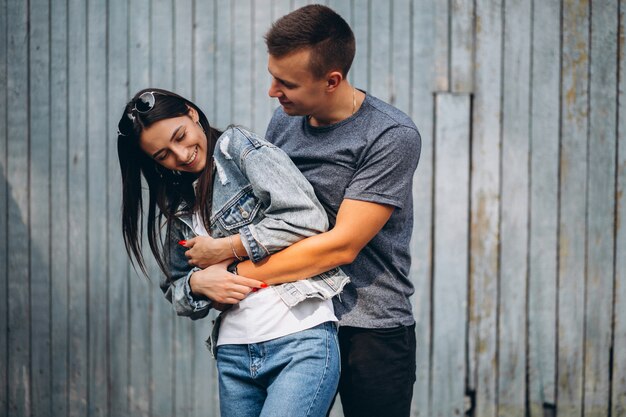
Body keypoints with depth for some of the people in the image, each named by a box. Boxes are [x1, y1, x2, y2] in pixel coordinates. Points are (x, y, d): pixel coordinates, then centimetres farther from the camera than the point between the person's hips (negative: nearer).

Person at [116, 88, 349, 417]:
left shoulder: (239, 147, -1)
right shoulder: (179, 205, 16)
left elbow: (307, 218, -14)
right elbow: (175, 291, 20)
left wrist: (224, 249, -7)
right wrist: (198, 284, -4)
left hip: (301, 343, -6)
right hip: (233, 355, 6)